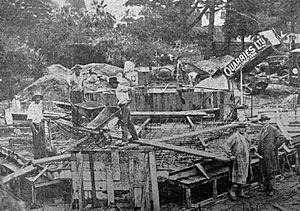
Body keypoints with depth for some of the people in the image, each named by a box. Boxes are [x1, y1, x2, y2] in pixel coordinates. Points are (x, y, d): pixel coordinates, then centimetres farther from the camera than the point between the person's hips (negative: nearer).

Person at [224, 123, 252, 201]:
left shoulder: (244, 136, 13)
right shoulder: (235, 136, -13)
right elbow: (226, 145, -18)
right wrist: (230, 155, -19)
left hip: (245, 160, 9)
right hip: (239, 160, -9)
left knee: (244, 176, 12)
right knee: (240, 177, -8)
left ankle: (240, 192, 21)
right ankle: (232, 191, 3)